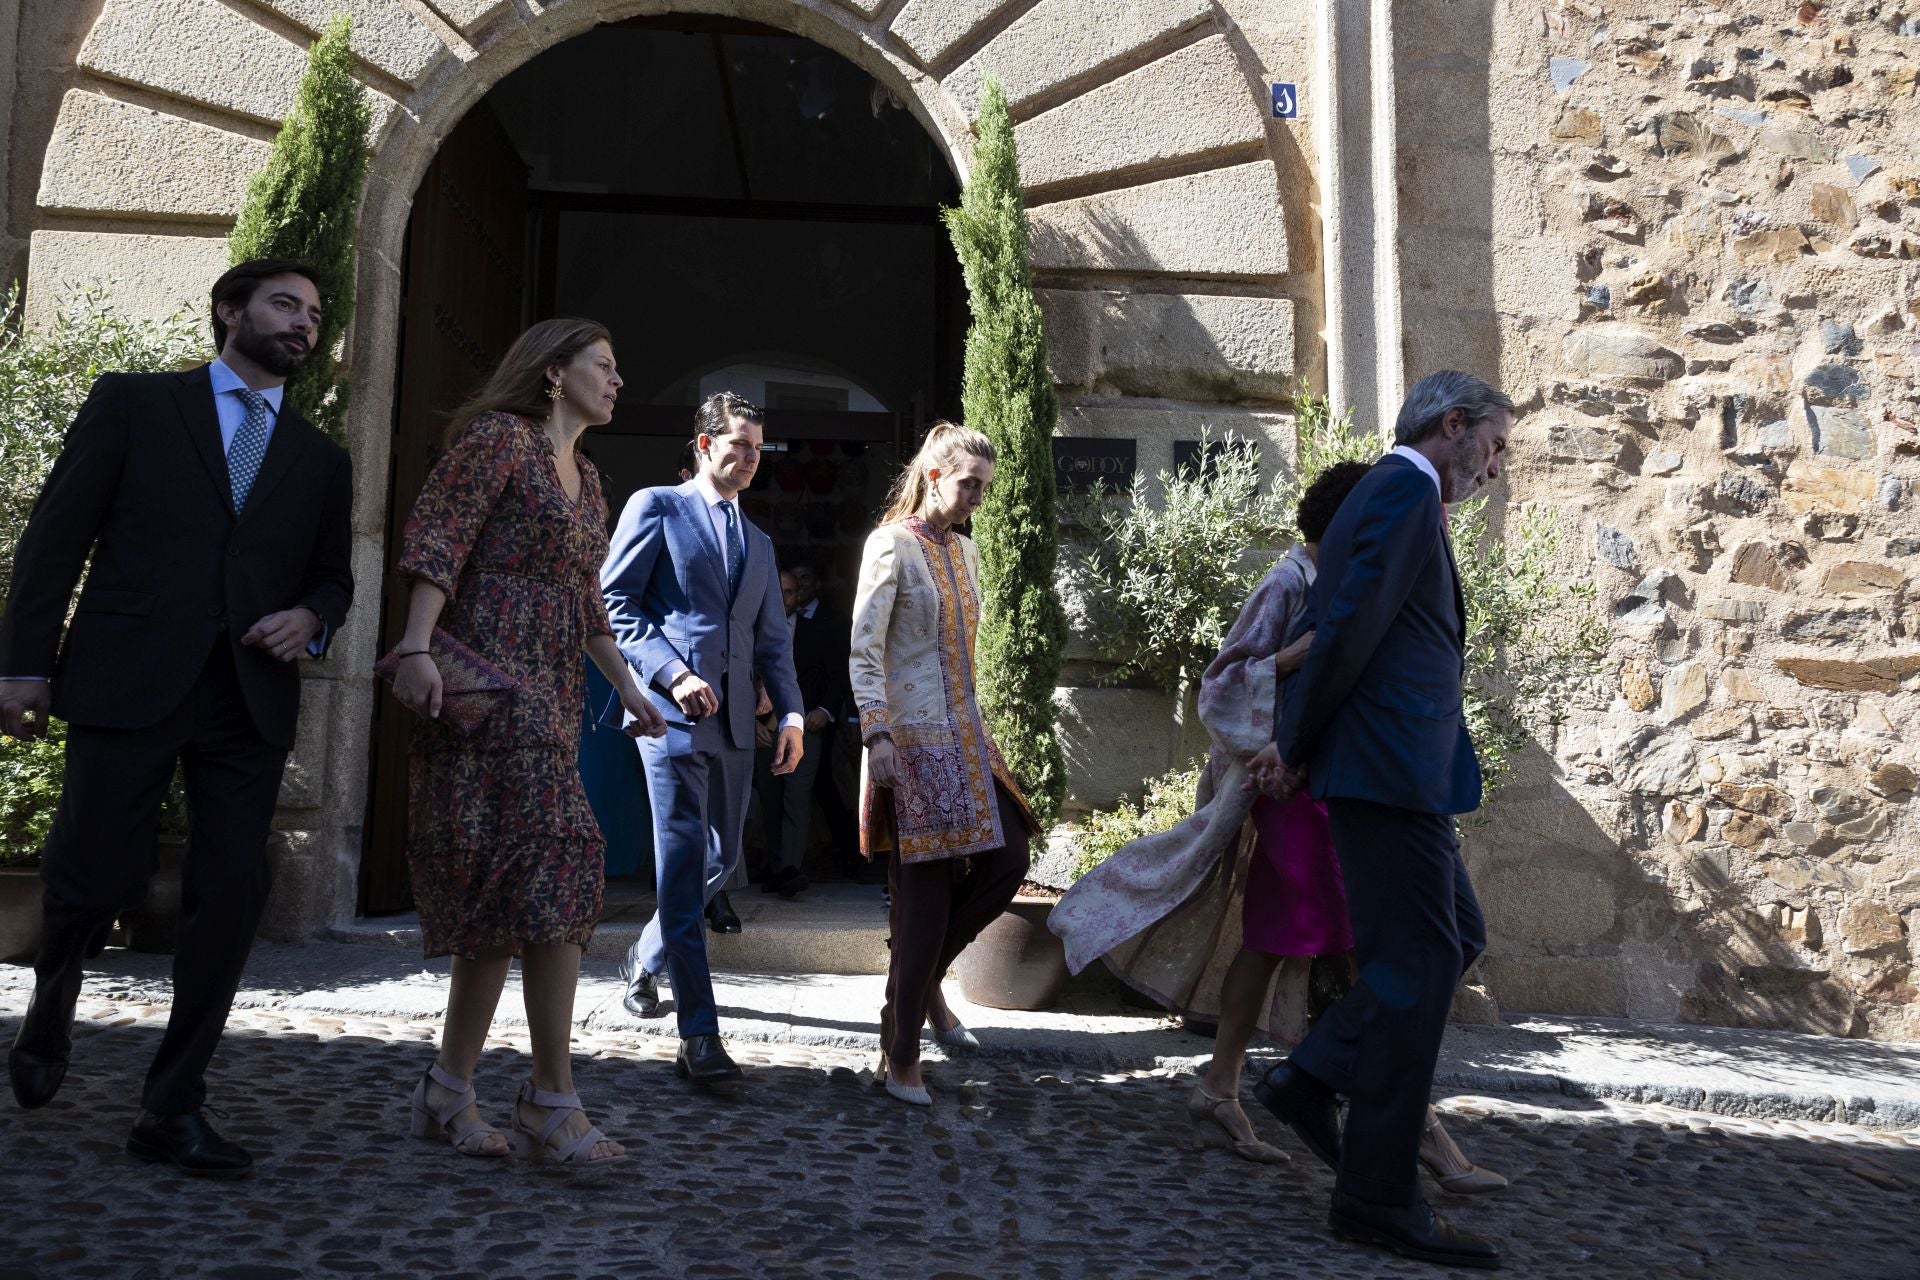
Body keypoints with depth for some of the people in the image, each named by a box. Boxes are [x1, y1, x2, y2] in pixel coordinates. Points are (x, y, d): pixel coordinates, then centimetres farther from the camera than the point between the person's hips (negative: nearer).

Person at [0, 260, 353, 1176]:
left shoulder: (321, 462, 18)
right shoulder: (133, 403, 8)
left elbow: (333, 576, 22)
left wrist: (311, 617, -2)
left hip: (250, 702, 3)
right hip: (129, 683, -3)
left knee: (231, 896, -2)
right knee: (96, 880, -2)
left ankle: (172, 1109, 10)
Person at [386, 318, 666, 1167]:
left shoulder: (585, 478, 22)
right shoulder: (499, 439, -3)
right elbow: (436, 539, -13)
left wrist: (626, 686, 25)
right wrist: (417, 645, -25)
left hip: (551, 697, 9)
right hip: (491, 680, -9)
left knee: (506, 896, 7)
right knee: (556, 868, -15)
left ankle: (450, 1090, 15)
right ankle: (552, 1101, -8)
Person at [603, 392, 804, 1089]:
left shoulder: (757, 542, 22)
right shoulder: (655, 507, 3)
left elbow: (773, 638, 19)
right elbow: (614, 602, -4)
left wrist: (791, 712, 5)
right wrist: (672, 674, -15)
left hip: (733, 719, 7)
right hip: (673, 712, -7)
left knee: (722, 861, 11)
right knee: (683, 868, -9)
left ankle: (647, 958, 37)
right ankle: (699, 1037, -8)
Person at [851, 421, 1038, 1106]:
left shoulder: (965, 550, 16)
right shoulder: (892, 545, -7)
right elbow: (864, 650, -13)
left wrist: (974, 729, 18)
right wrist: (877, 736, -21)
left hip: (965, 735, 8)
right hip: (912, 736, -8)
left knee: (1006, 859, 2)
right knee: (926, 889, -5)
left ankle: (924, 977, 24)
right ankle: (899, 1057, 7)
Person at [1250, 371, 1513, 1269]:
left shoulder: (1381, 494, 22)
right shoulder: (1407, 490, -11)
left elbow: (1339, 629, 19)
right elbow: (1348, 628, -18)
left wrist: (1293, 743, 12)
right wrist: (1297, 751, -8)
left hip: (1397, 772, 10)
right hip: (1391, 767, -10)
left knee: (1456, 939, 15)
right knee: (1414, 965, -5)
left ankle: (1310, 1077, 16)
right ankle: (1377, 1196, 4)